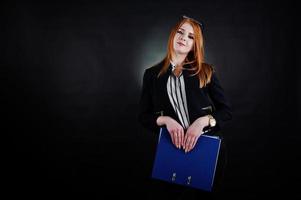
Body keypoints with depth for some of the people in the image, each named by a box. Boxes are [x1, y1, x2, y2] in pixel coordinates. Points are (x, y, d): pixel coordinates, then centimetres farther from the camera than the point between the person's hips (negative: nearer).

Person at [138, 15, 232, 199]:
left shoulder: (206, 72, 3)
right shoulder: (152, 74, 6)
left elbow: (226, 111, 1)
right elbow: (143, 116, 5)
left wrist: (203, 121, -17)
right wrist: (166, 120, -15)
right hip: (172, 149, 0)